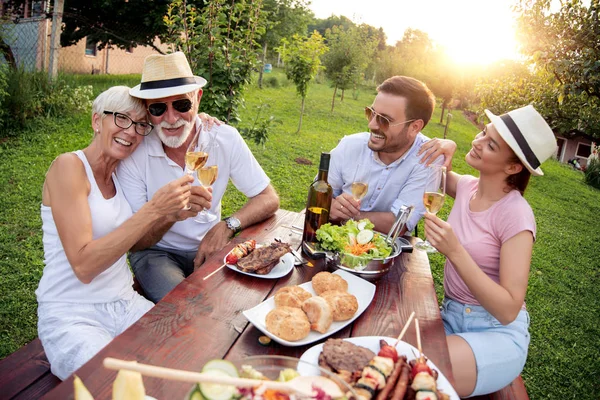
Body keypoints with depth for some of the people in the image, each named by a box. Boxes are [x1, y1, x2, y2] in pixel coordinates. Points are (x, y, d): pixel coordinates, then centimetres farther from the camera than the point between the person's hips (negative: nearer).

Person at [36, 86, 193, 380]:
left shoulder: (122, 174, 7)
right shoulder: (69, 166, -13)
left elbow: (135, 241, 12)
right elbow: (83, 265, -21)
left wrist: (175, 212, -5)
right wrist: (154, 209, -26)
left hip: (125, 305, 6)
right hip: (71, 316, -6)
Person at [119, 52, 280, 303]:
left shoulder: (225, 138, -10)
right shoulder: (133, 154, -16)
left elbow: (269, 199, -7)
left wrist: (228, 225, -25)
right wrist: (171, 215, -36)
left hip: (208, 248, 3)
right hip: (155, 252, -2)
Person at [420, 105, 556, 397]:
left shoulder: (515, 215, -20)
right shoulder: (467, 187, -2)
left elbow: (508, 310, -23)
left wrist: (455, 251, -32)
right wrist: (445, 150, -1)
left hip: (496, 334, -5)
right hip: (450, 316, 6)